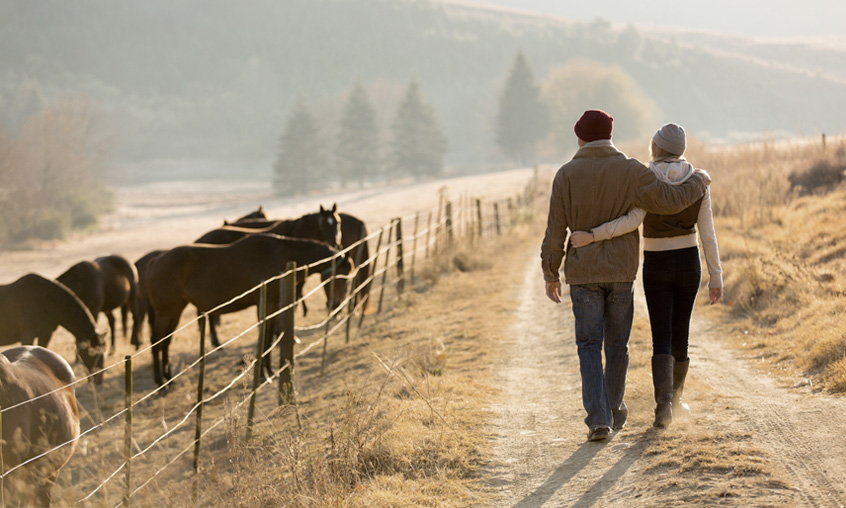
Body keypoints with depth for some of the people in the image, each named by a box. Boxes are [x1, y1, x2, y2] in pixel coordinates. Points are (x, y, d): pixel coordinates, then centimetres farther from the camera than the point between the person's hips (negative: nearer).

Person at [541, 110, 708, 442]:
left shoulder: (567, 175, -4)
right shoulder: (631, 171, -5)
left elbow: (555, 231, -4)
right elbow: (670, 200, -7)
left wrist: (550, 274, 6)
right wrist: (697, 185, 13)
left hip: (583, 272, -1)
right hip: (621, 271, 1)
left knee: (589, 346, 1)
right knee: (617, 345, 14)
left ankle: (598, 418, -10)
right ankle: (613, 411, 25)